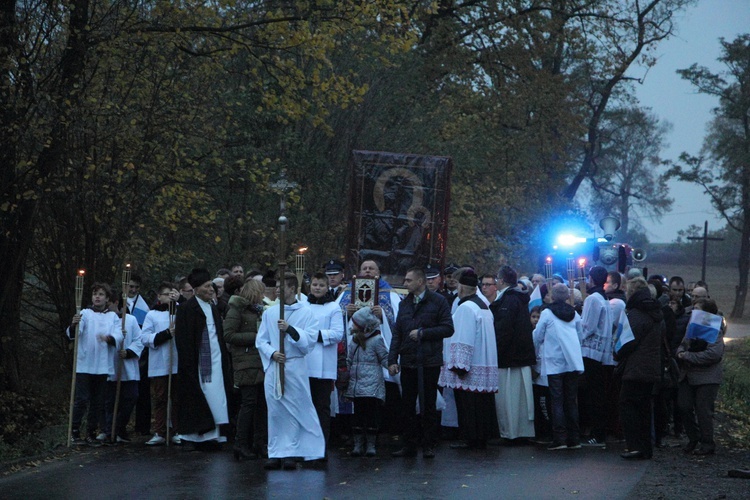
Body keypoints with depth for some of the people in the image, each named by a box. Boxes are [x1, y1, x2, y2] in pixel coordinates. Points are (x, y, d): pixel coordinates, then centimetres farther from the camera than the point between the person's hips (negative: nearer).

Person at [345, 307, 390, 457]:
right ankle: (358, 444, 14)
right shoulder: (354, 340, 13)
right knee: (358, 414, 8)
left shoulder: (376, 340, -6)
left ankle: (371, 445, 6)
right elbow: (349, 361, 19)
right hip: (356, 386, 6)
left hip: (372, 387, -5)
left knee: (371, 414, -2)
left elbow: (385, 359, 1)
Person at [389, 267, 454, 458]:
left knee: (428, 406, 2)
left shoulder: (438, 302, -1)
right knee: (408, 406, 5)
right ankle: (409, 445, 11)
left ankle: (428, 446, 8)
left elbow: (448, 328, -6)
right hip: (408, 362, 4)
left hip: (429, 363, -4)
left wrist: (422, 333, -11)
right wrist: (392, 360, 4)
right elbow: (397, 333, 12)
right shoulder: (405, 304, 15)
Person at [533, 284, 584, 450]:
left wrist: (537, 353, 21)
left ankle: (560, 438, -9)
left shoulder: (547, 313, -2)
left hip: (554, 362, -4)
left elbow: (537, 336, 3)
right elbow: (580, 336, 17)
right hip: (573, 362, 4)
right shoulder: (574, 314, 10)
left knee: (557, 400, -3)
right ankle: (574, 439, 8)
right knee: (571, 400, 8)